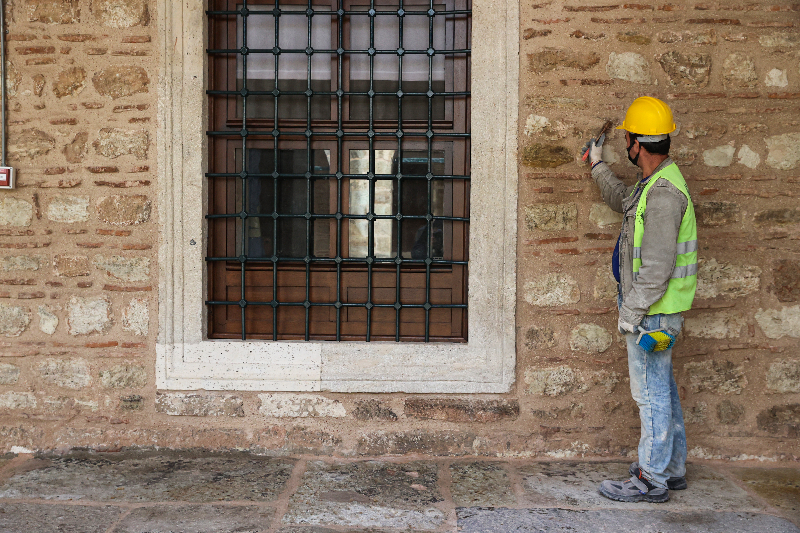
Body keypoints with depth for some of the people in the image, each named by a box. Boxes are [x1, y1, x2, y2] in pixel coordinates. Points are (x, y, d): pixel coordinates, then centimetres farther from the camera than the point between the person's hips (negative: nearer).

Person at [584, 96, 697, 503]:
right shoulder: (656, 183, 10)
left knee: (651, 391, -2)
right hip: (656, 310, 10)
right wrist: (597, 165, 39)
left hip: (653, 312, -10)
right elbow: (622, 201, 33)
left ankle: (651, 480, 9)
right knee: (662, 387, 17)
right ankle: (672, 468, 30)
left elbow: (657, 266, -26)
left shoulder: (664, 193, -22)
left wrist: (631, 313, -21)